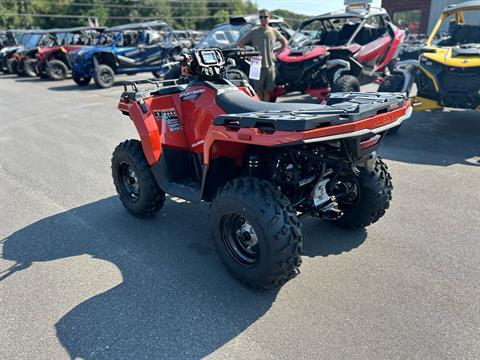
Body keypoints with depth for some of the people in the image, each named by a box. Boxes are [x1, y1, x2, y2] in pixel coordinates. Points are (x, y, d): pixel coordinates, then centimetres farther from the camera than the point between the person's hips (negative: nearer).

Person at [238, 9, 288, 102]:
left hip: (270, 65, 2)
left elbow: (284, 43, 21)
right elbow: (240, 43, 5)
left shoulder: (274, 31, 8)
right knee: (259, 91, -1)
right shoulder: (254, 31, 1)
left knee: (268, 91, 7)